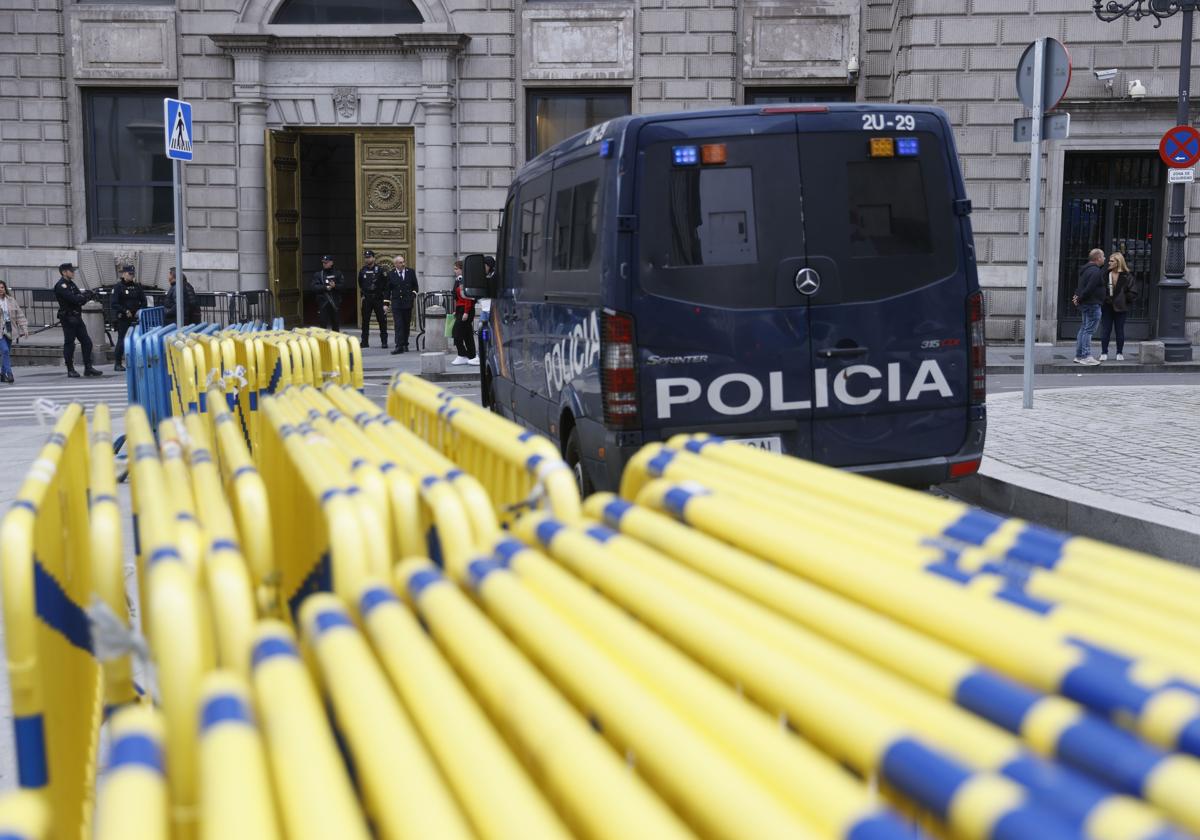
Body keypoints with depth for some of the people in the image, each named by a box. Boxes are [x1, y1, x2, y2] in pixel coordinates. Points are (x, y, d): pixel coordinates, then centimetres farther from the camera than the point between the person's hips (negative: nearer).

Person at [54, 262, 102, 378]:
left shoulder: (71, 284, 17)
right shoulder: (61, 286, -12)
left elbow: (79, 298, 12)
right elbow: (73, 299, -23)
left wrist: (88, 295, -8)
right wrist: (88, 296, -13)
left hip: (77, 317, 9)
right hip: (68, 318, -9)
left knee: (86, 342, 6)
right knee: (69, 344, -2)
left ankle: (88, 368, 10)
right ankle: (70, 370, 5)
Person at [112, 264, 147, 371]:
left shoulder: (137, 286, 10)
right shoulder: (119, 287, -2)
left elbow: (143, 301, 15)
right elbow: (114, 304, -6)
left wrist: (140, 311, -1)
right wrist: (125, 311, -15)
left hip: (135, 317, 4)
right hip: (123, 318, -4)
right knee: (121, 340, -4)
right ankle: (118, 363, 3)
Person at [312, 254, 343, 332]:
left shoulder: (337, 273, 9)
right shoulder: (318, 274, 6)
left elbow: (343, 285, 0)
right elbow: (314, 287, -5)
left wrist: (335, 286, -19)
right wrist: (325, 287, -16)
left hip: (335, 302, 1)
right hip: (323, 302, -1)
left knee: (335, 323, 9)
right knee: (323, 325, -5)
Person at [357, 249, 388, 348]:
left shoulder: (380, 269, -3)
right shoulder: (363, 270, 9)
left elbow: (386, 284, -1)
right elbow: (360, 284, 23)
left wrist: (384, 295, -5)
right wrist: (362, 294, 15)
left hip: (378, 298, -3)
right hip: (367, 299, 4)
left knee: (382, 320, -2)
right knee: (365, 320, 3)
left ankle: (384, 341, 3)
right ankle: (364, 341, 8)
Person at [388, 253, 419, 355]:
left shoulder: (411, 272, 5)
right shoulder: (391, 274, 1)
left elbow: (415, 286, 12)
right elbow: (388, 289, 6)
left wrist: (414, 295, -5)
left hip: (408, 302, 2)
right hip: (396, 303, -2)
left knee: (406, 325, 10)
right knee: (398, 325, -9)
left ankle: (405, 345, 22)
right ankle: (399, 346, -13)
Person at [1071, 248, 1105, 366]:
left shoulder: (1086, 269, 16)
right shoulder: (1096, 271, -17)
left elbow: (1080, 286, 19)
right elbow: (1089, 288, -23)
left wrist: (1077, 296, 5)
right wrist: (1079, 299, -13)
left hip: (1085, 304, 10)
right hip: (1092, 304, -10)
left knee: (1084, 329, 15)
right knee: (1088, 330, -9)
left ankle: (1079, 355, 18)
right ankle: (1086, 356, -10)